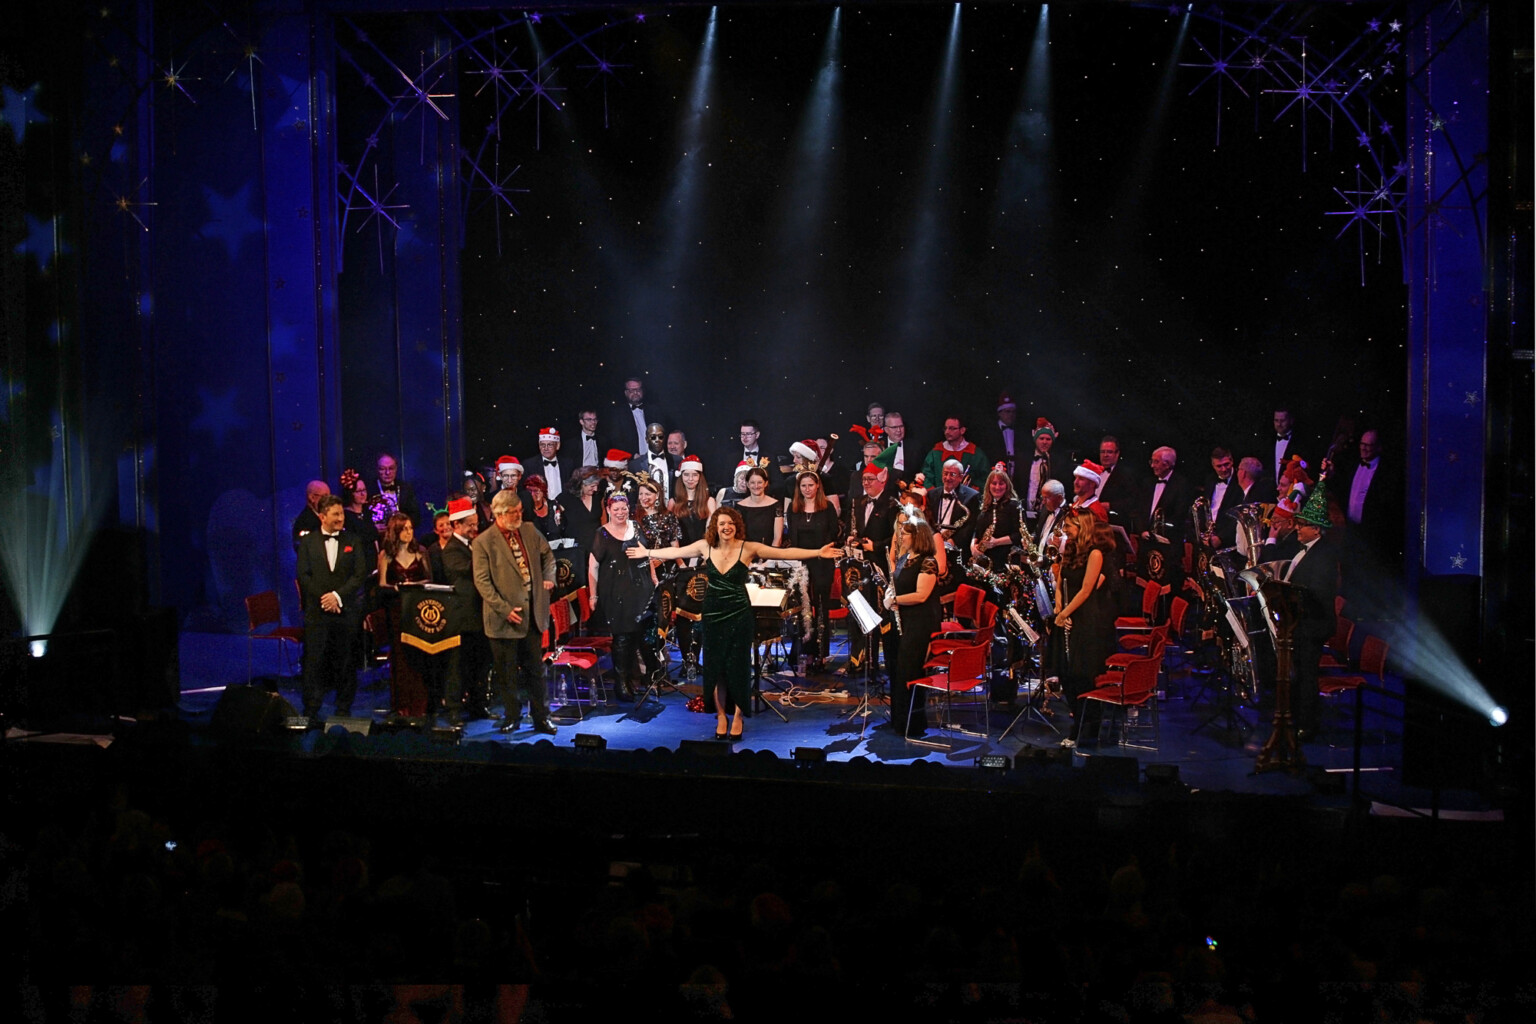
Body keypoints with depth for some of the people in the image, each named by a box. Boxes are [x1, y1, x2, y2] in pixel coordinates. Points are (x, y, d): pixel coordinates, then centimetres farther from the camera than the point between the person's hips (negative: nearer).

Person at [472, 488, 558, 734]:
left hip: (533, 613, 4)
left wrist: (548, 576, 7)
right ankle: (511, 716, 19)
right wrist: (504, 609, -17)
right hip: (505, 618, -4)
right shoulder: (483, 543, -9)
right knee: (506, 673, 5)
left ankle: (541, 718, 16)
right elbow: (482, 582, -11)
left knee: (535, 670, 10)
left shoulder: (529, 531, 7)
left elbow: (547, 554, 25)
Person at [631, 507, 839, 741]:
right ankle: (721, 715, 21)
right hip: (713, 615, 3)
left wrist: (817, 553, -19)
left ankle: (737, 717, 17)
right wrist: (647, 553, 17)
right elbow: (675, 552, 11)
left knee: (737, 666, 2)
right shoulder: (705, 546, -2)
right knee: (715, 666, 7)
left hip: (739, 616, -3)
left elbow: (785, 552, -13)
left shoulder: (748, 548, -11)